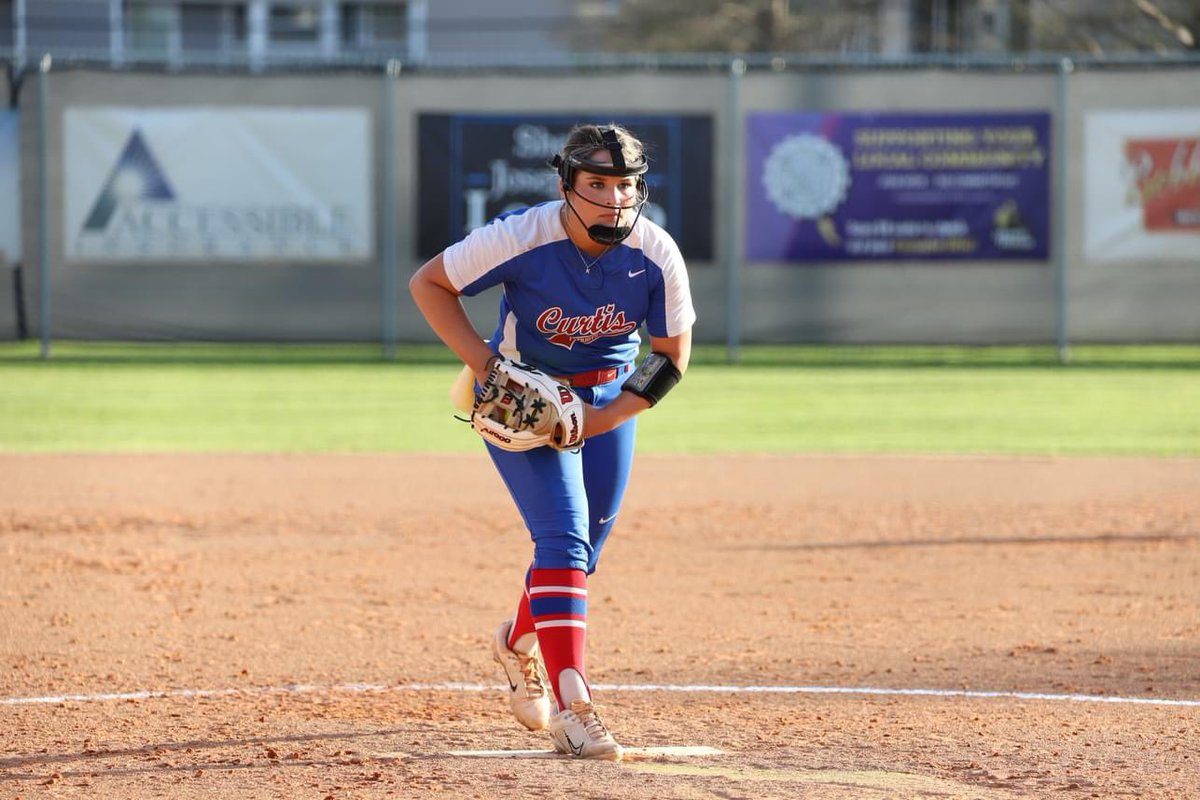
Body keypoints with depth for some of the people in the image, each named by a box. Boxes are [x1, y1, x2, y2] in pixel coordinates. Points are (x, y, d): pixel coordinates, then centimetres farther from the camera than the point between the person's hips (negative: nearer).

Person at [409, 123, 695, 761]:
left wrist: (607, 418, -18)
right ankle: (570, 708, -25)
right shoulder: (520, 238, -28)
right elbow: (428, 283, -16)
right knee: (564, 534, -20)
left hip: (609, 396, 4)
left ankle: (520, 645, 46)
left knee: (583, 547, 14)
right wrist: (482, 362, -24)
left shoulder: (656, 255, -20)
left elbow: (671, 356, -8)